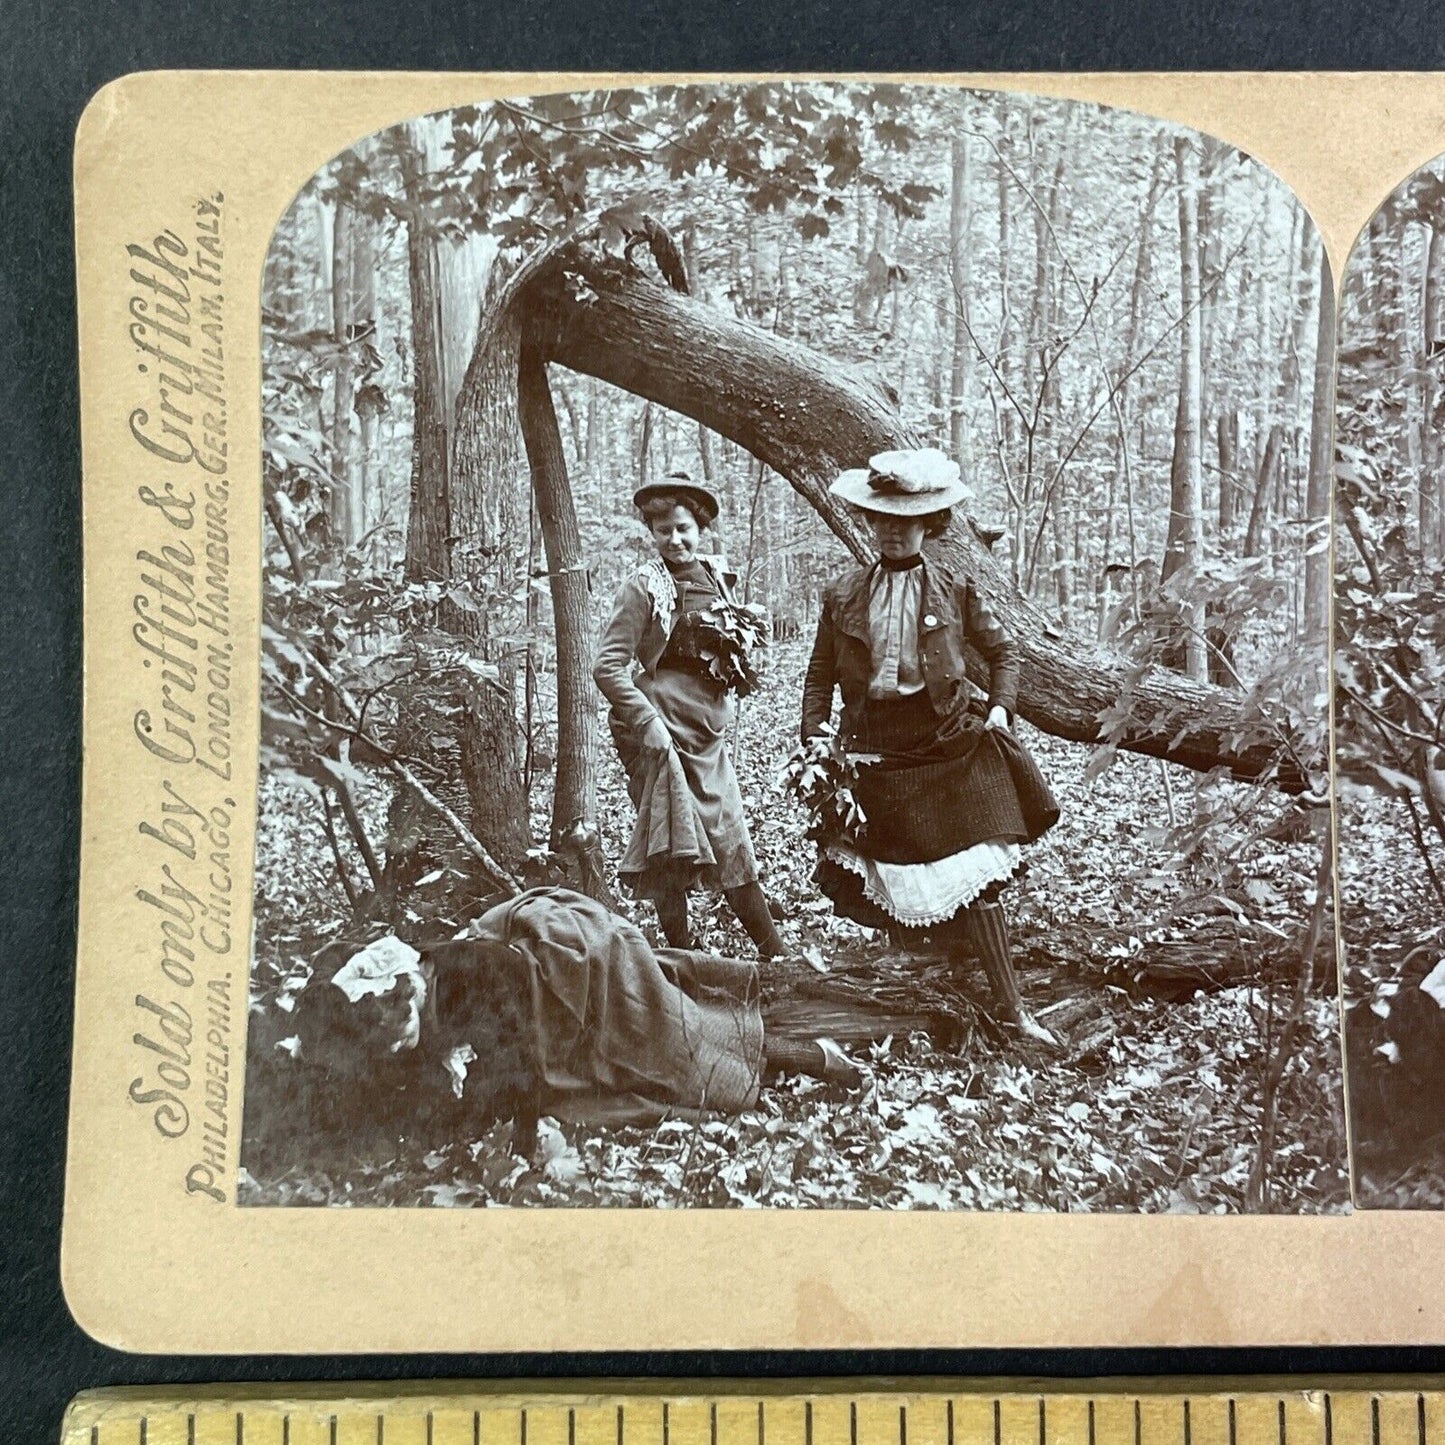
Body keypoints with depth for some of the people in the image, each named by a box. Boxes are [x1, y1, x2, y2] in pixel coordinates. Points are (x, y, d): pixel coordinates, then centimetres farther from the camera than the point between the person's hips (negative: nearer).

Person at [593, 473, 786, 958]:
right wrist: (648, 722, -18)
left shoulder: (716, 579, 11)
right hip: (663, 733, -6)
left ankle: (777, 954, 16)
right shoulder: (643, 587, -7)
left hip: (710, 733, 6)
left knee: (731, 841, 10)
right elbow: (607, 667, -11)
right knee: (672, 850, 0)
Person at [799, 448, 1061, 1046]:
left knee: (976, 877, -2)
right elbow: (819, 677, 7)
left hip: (951, 750, -1)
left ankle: (1012, 1008, 5)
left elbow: (1003, 649, 14)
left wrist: (999, 708, 0)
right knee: (902, 881, 5)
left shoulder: (955, 592, 3)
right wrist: (813, 745, -1)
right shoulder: (843, 597, 4)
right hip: (876, 757, 1)